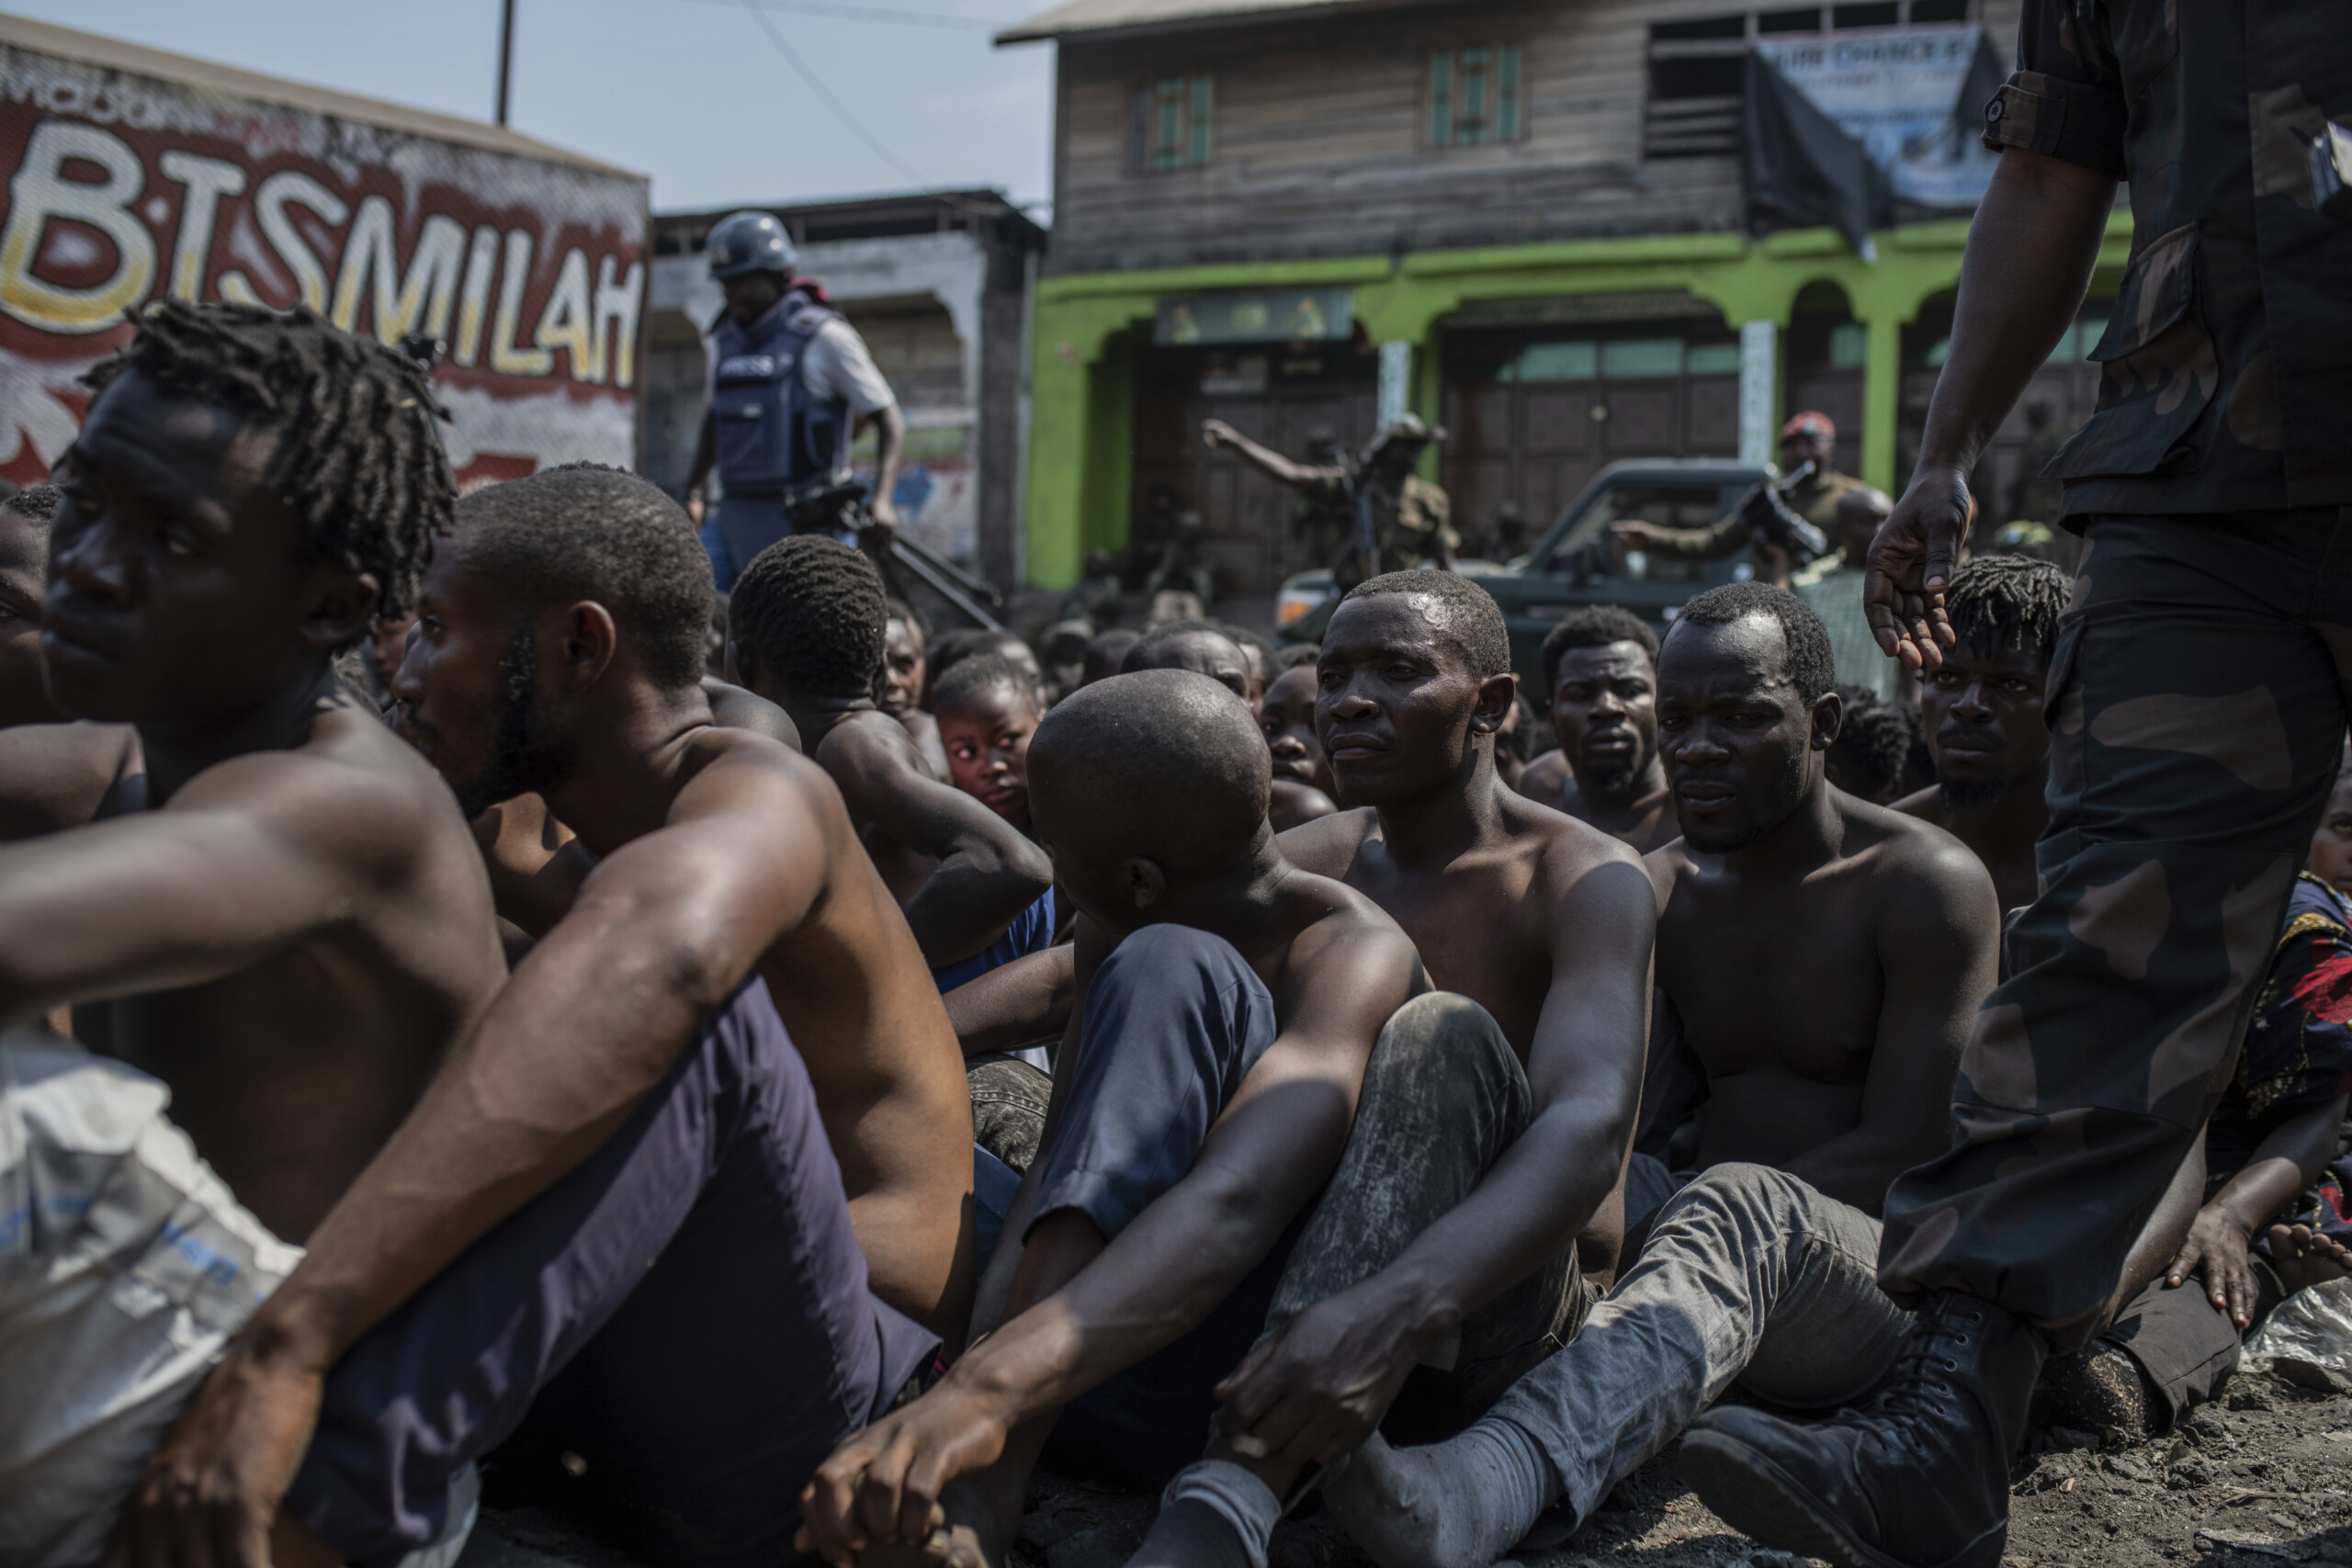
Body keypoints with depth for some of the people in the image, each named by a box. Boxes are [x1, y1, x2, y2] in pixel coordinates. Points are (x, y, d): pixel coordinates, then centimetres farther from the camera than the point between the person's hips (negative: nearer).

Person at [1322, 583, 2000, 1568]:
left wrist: (1720, 1220, -20)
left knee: (1738, 1206, -40)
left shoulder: (1928, 884, -5)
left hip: (1878, 1275, -5)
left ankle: (1484, 1486, -68)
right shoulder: (1654, 895, 12)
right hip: (1737, 1258, 6)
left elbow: (1905, 1152, -11)